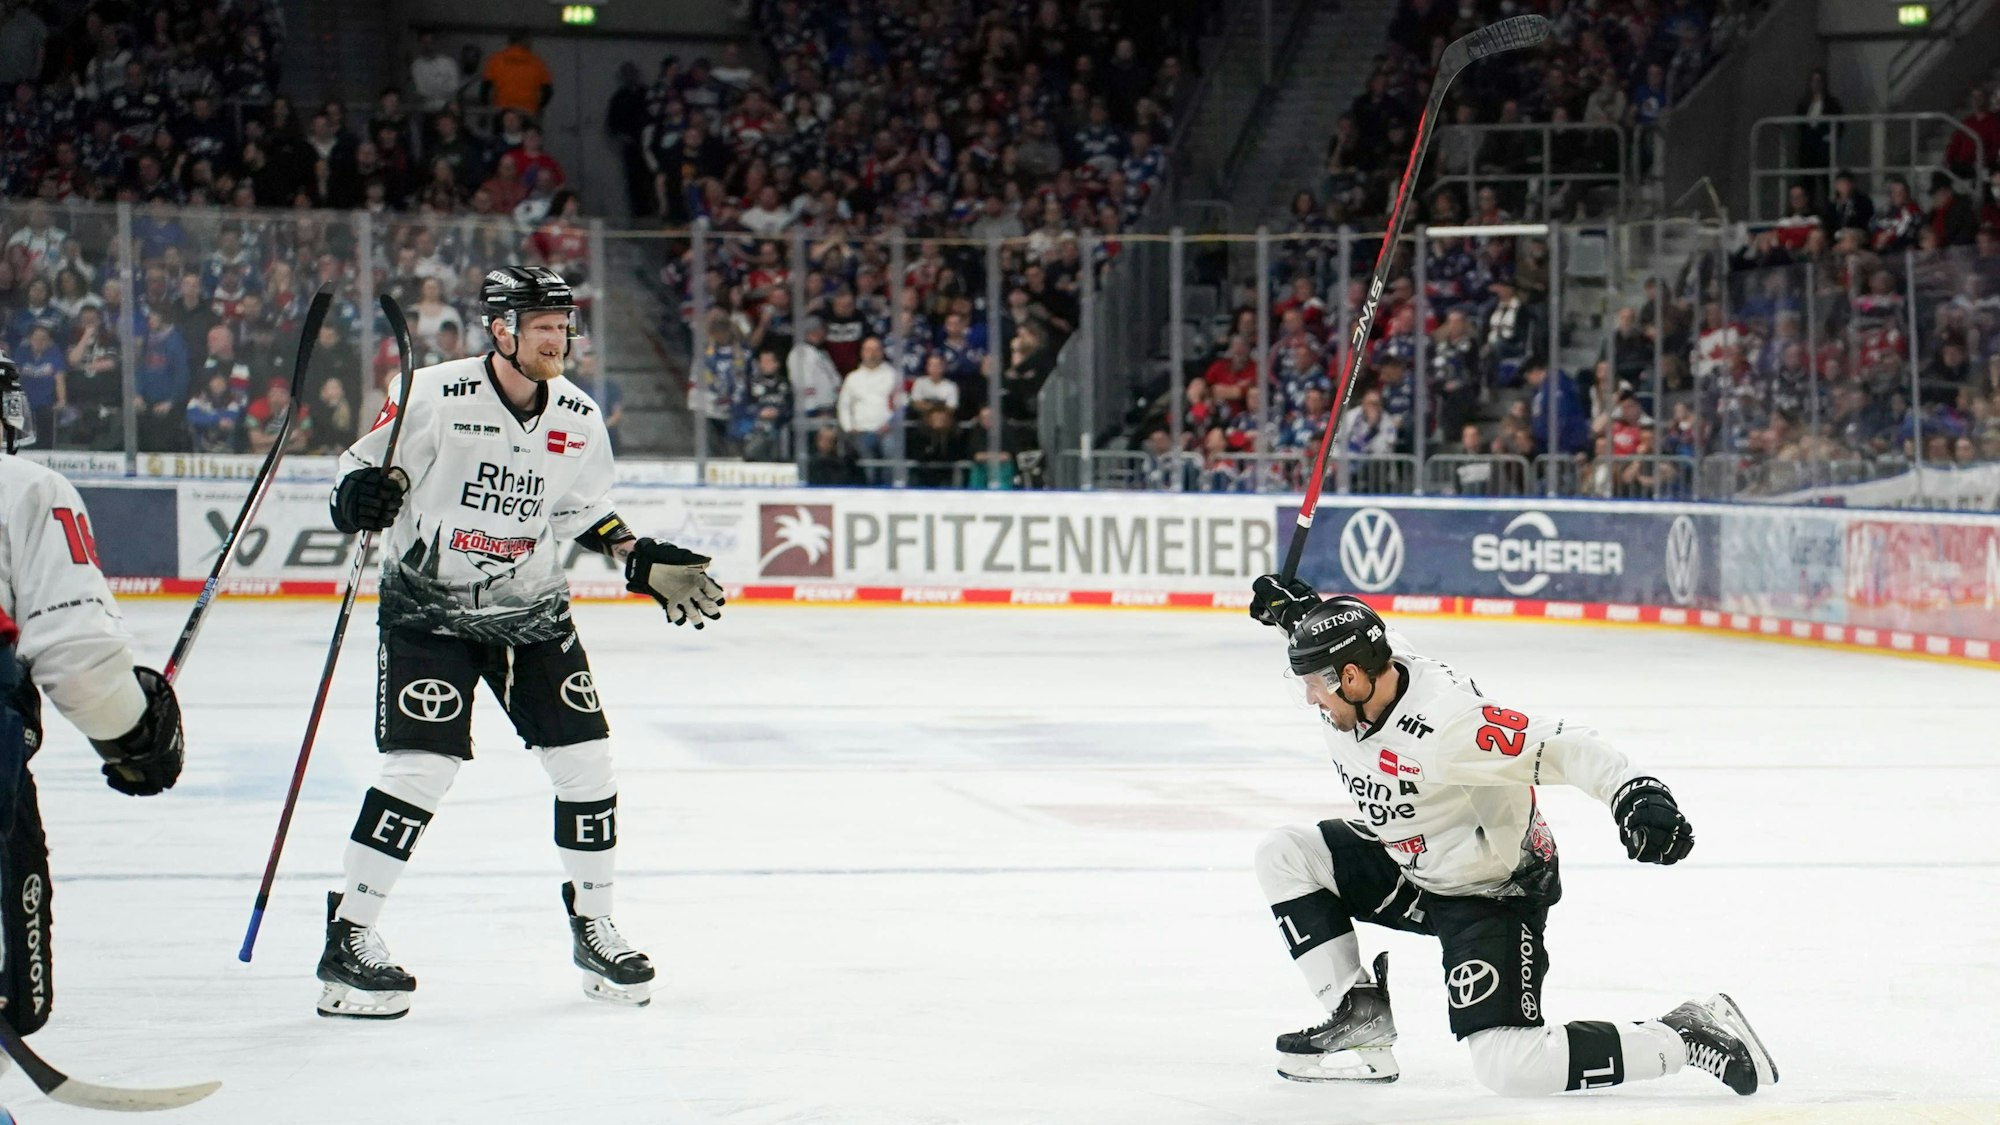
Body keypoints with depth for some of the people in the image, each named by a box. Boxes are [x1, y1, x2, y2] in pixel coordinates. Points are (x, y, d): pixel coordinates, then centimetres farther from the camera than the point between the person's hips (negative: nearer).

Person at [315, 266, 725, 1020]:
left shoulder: (579, 419, 1)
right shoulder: (436, 397, -15)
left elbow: (588, 513, 13)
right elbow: (364, 464, -8)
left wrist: (642, 561, 1)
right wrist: (362, 492, -30)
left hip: (532, 612, 5)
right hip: (428, 607, -5)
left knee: (585, 759, 1)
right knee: (421, 767, -16)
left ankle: (593, 927, 20)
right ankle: (347, 942, -6)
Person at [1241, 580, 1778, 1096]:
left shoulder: (1444, 724, -35)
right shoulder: (1363, 671, -11)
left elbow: (1563, 748, -37)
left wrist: (1636, 792, -53)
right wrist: (1300, 610, -6)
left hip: (1493, 894, -9)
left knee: (1508, 1067, -18)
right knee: (1285, 855, 1)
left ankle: (1687, 1036, -5)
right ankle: (1360, 1020, 4)